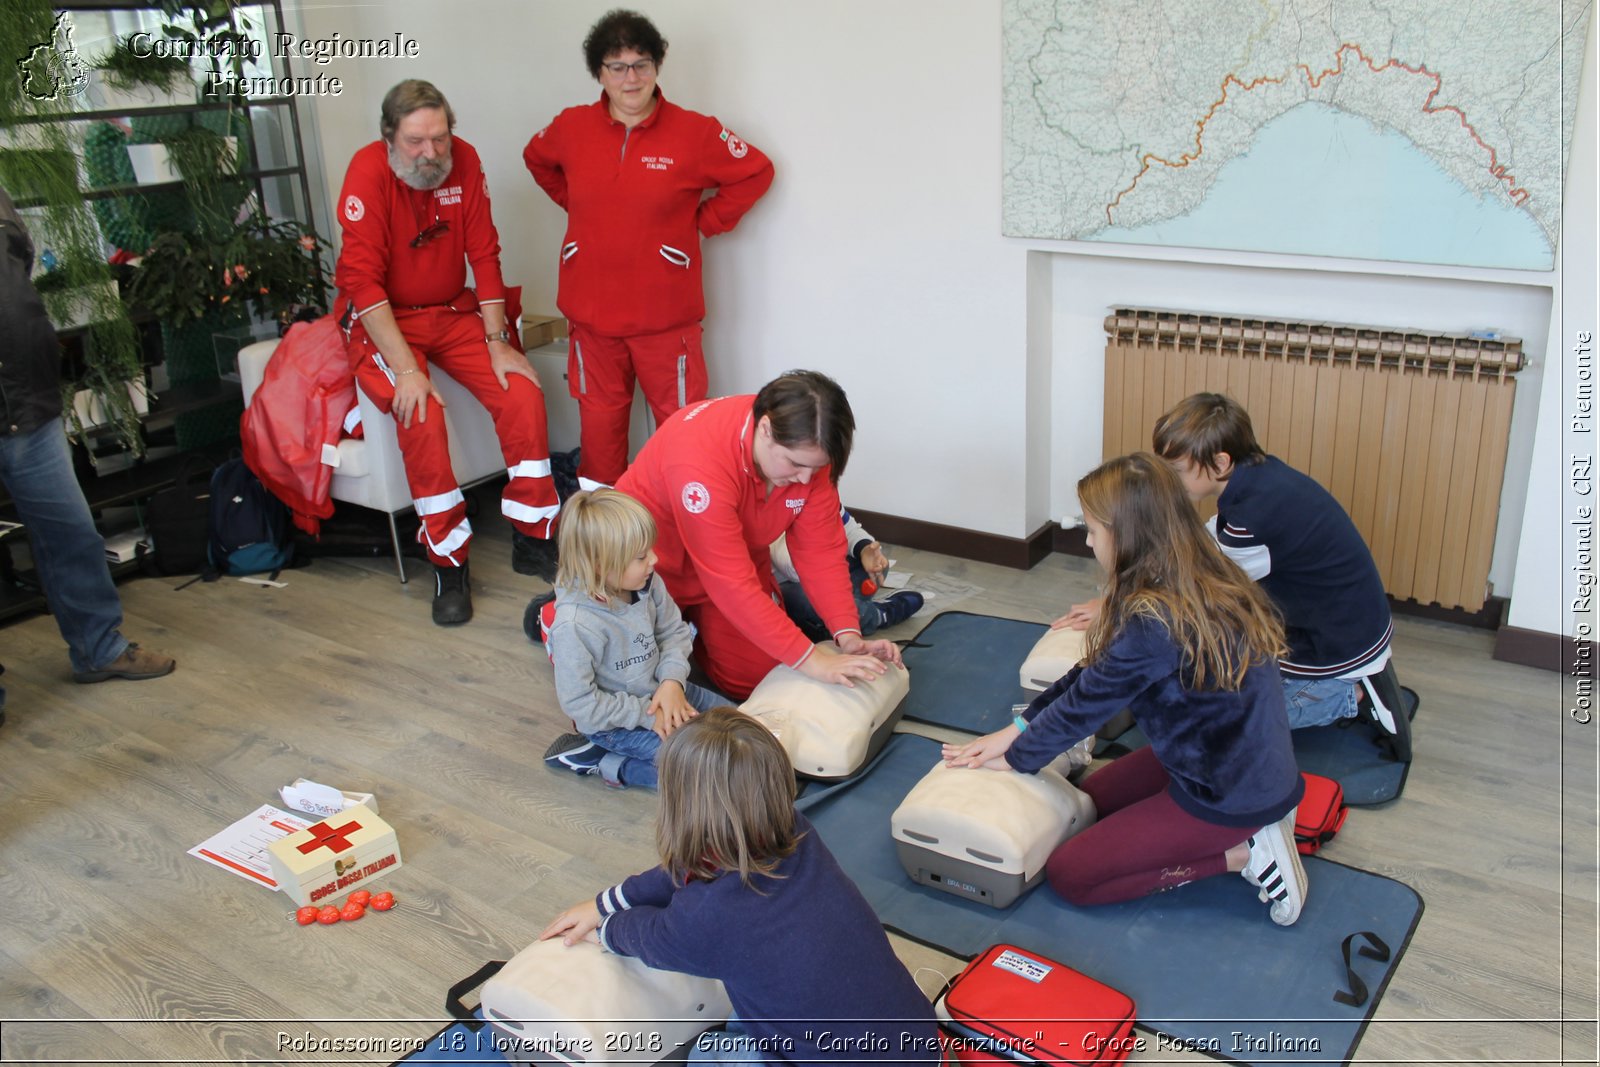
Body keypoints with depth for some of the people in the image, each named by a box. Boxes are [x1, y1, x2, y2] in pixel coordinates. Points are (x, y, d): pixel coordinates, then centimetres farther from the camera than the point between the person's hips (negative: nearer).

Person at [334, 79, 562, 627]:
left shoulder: (465, 161, -6)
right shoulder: (369, 171, -18)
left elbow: (484, 255, -1)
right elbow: (362, 278, -22)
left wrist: (497, 343, -7)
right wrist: (405, 369, -28)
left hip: (454, 313, 4)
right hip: (383, 320, -4)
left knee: (522, 393, -16)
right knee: (422, 413, -29)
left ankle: (532, 539, -1)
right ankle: (449, 564, -16)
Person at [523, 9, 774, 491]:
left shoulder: (694, 132, -8)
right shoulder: (571, 127, 2)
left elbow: (756, 172, 3)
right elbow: (537, 160, 25)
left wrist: (703, 219, 0)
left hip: (666, 314, -3)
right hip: (591, 311, 3)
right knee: (599, 423, 13)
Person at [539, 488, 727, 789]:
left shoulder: (646, 583, -13)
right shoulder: (575, 626, -31)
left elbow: (675, 631, 1)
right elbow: (579, 704, -24)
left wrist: (673, 680, -17)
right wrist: (647, 714, -22)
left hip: (659, 691, 7)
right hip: (613, 720, -7)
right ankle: (603, 762, -3)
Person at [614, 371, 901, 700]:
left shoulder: (807, 450, -20)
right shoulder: (701, 455, -40)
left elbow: (821, 549, -15)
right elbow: (732, 584, -39)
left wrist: (847, 634, -27)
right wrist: (808, 659, -39)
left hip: (739, 561, 5)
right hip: (659, 568, -5)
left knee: (761, 677, 2)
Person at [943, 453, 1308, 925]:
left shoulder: (1154, 624, -30)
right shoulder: (1207, 580, -2)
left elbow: (1084, 704, -16)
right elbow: (1092, 674, 4)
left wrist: (1013, 756, 1)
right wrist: (1018, 728, 4)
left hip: (1228, 796, -9)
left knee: (1068, 874, 1)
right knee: (1094, 794, 24)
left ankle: (1242, 854, 0)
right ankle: (1259, 825, 13)